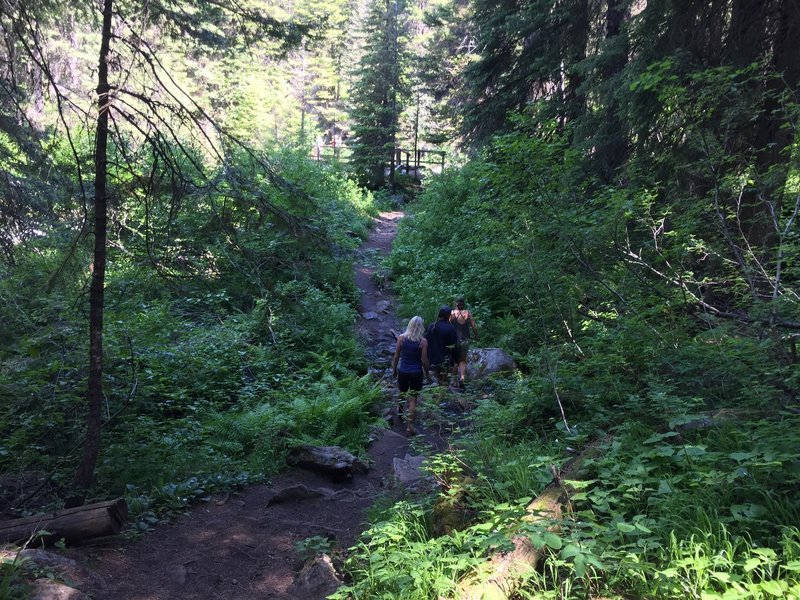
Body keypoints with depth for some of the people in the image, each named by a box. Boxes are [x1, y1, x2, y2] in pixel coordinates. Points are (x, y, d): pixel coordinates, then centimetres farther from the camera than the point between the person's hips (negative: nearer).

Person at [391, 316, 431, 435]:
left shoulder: (401, 338, -7)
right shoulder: (423, 342, -13)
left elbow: (396, 356, -1)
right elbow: (424, 360, -10)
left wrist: (394, 370, 12)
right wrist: (427, 374, 5)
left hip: (403, 371, 3)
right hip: (416, 373, -3)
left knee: (402, 393, 27)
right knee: (413, 399, 4)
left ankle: (400, 411, 52)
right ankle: (409, 427, 4)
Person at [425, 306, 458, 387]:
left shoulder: (431, 327, 1)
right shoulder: (450, 328, -14)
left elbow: (427, 343, 7)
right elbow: (454, 346, -11)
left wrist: (429, 358, 15)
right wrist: (456, 360, -1)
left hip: (433, 360, 5)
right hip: (445, 360, -5)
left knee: (439, 380, 18)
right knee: (444, 382, 2)